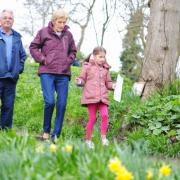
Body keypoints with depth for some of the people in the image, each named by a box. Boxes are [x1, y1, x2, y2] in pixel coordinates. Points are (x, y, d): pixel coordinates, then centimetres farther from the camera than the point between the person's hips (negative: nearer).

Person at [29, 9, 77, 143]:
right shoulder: (44, 32, 2)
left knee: (62, 104, -1)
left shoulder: (68, 35, 13)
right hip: (47, 73, -4)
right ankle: (46, 131, 6)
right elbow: (33, 47, 7)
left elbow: (73, 51, 25)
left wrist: (69, 61, 8)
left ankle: (56, 135, 7)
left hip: (63, 74, 4)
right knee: (49, 102, -15)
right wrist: (42, 59, -2)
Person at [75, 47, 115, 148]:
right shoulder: (87, 67, 7)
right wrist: (79, 82, -14)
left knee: (105, 115, -17)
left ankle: (103, 137, -3)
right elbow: (83, 79, 8)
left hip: (102, 97, 3)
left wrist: (113, 86, 2)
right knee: (92, 118, -2)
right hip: (91, 96, -3)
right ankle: (88, 140, 11)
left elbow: (108, 83, 22)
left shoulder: (105, 69, 17)